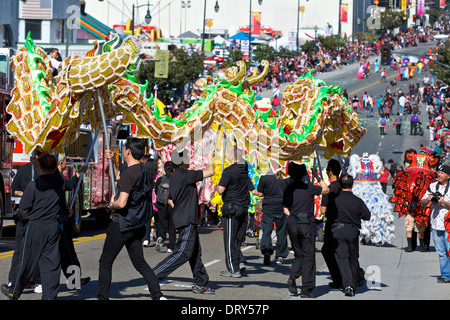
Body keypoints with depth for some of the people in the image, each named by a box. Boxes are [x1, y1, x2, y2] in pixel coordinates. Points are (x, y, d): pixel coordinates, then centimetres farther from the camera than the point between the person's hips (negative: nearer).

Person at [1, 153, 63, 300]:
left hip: (36, 227, -4)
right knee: (51, 262, 6)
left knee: (28, 261, 6)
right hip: (53, 226, 4)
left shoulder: (34, 185, -14)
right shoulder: (59, 182, -1)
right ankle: (49, 296, 6)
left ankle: (14, 293, 21)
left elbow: (24, 208, -8)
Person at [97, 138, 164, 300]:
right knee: (140, 263, 12)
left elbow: (121, 203, -28)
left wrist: (111, 204, -8)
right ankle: (157, 295, 3)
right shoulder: (143, 170, 8)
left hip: (122, 224, -9)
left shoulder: (129, 173, -20)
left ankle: (102, 297, 6)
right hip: (136, 225, 9)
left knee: (105, 262, 3)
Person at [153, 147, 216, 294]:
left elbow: (170, 200, 20)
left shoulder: (175, 176, 13)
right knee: (184, 252, -10)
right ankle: (154, 275, -11)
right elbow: (210, 172, -14)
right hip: (187, 221, -10)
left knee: (195, 253, 12)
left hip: (188, 220, 10)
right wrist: (210, 158, 2)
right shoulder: (185, 175, -17)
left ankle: (200, 284, 16)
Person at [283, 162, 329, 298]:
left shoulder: (288, 190, 4)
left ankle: (292, 277, -9)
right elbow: (326, 190, 7)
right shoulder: (308, 187, -8)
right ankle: (306, 289, 1)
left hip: (292, 223, 4)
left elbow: (285, 209, 6)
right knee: (308, 256, 3)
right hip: (307, 224, -4)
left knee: (299, 255, 17)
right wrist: (317, 176, 14)